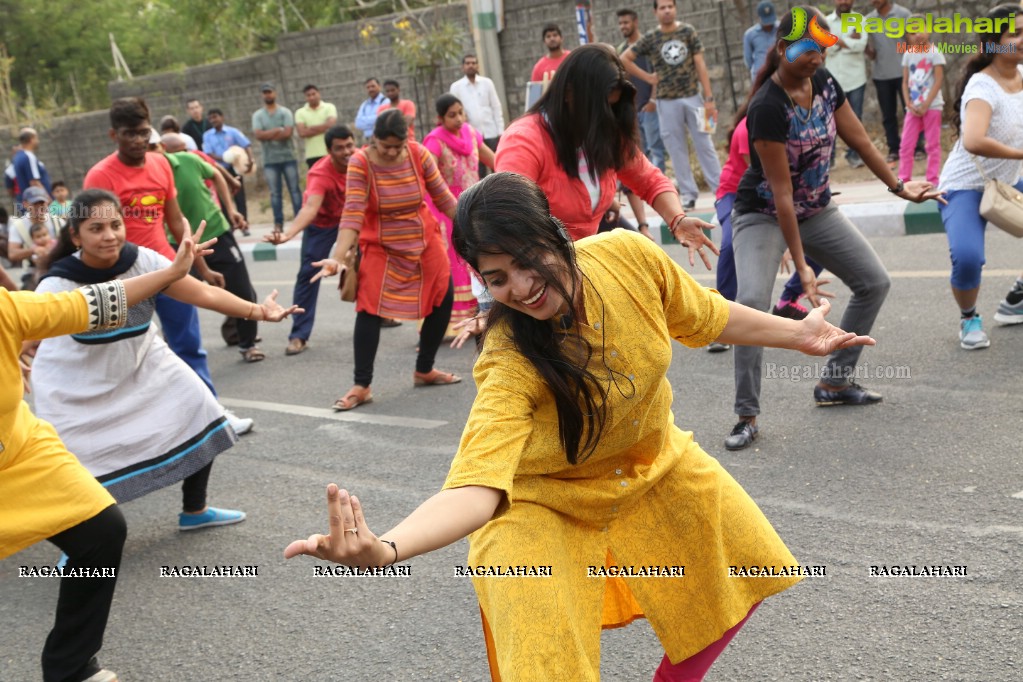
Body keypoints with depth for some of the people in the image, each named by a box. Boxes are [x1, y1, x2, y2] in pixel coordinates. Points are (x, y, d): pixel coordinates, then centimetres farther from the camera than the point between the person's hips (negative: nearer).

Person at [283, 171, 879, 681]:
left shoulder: (627, 257, -23)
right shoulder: (510, 365, -36)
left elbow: (705, 317, -2)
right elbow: (475, 488, -48)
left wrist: (799, 335, 8)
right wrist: (385, 549, -66)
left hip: (652, 464, 6)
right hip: (546, 505, -5)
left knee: (742, 573, 13)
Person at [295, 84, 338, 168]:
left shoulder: (329, 107, 4)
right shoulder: (300, 113, 6)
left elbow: (331, 124, -13)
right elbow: (302, 133, -7)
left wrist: (310, 128, -6)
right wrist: (323, 128, -7)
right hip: (312, 155, 1)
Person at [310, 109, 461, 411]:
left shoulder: (419, 154, -11)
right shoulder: (360, 163, -18)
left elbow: (443, 197, -3)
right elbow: (352, 213, -25)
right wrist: (337, 258, -35)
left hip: (425, 242, 3)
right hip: (381, 247, -3)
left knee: (443, 300, 5)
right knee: (369, 310, -10)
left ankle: (424, 370, 24)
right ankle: (361, 386, -3)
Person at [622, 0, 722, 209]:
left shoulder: (688, 32, 3)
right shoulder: (650, 39, 1)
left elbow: (700, 65, 0)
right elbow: (624, 59, 5)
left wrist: (709, 98, -6)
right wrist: (647, 77, 1)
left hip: (693, 97, 0)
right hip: (667, 102, 0)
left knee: (705, 145, 2)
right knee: (677, 150, 4)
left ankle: (720, 190, 8)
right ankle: (688, 194, 11)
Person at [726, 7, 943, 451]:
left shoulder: (823, 82, -7)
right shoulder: (768, 107, -28)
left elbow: (858, 139, 6)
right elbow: (780, 191, -28)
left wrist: (897, 186, 11)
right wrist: (800, 264, -27)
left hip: (816, 210, 8)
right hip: (763, 215, -8)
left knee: (875, 283, 7)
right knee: (752, 302, -27)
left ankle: (834, 382, 19)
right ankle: (747, 416, -17)